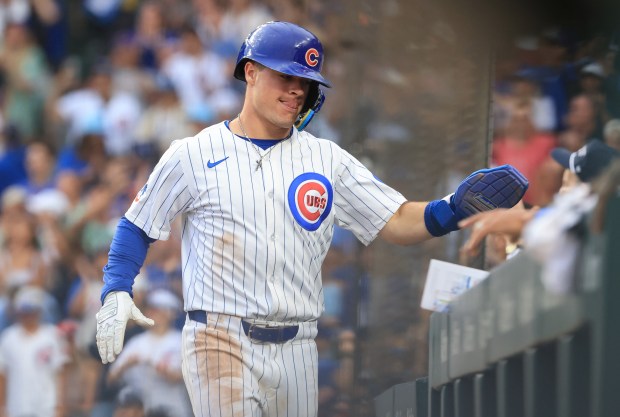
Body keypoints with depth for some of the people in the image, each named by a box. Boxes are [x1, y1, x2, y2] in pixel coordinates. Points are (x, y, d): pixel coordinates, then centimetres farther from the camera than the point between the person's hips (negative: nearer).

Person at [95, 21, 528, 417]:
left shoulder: (327, 159, 10)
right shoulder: (193, 155, 2)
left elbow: (397, 223, 5)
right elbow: (136, 226, 9)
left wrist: (457, 206, -13)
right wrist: (115, 291, -7)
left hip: (297, 351, 4)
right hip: (220, 343, -4)